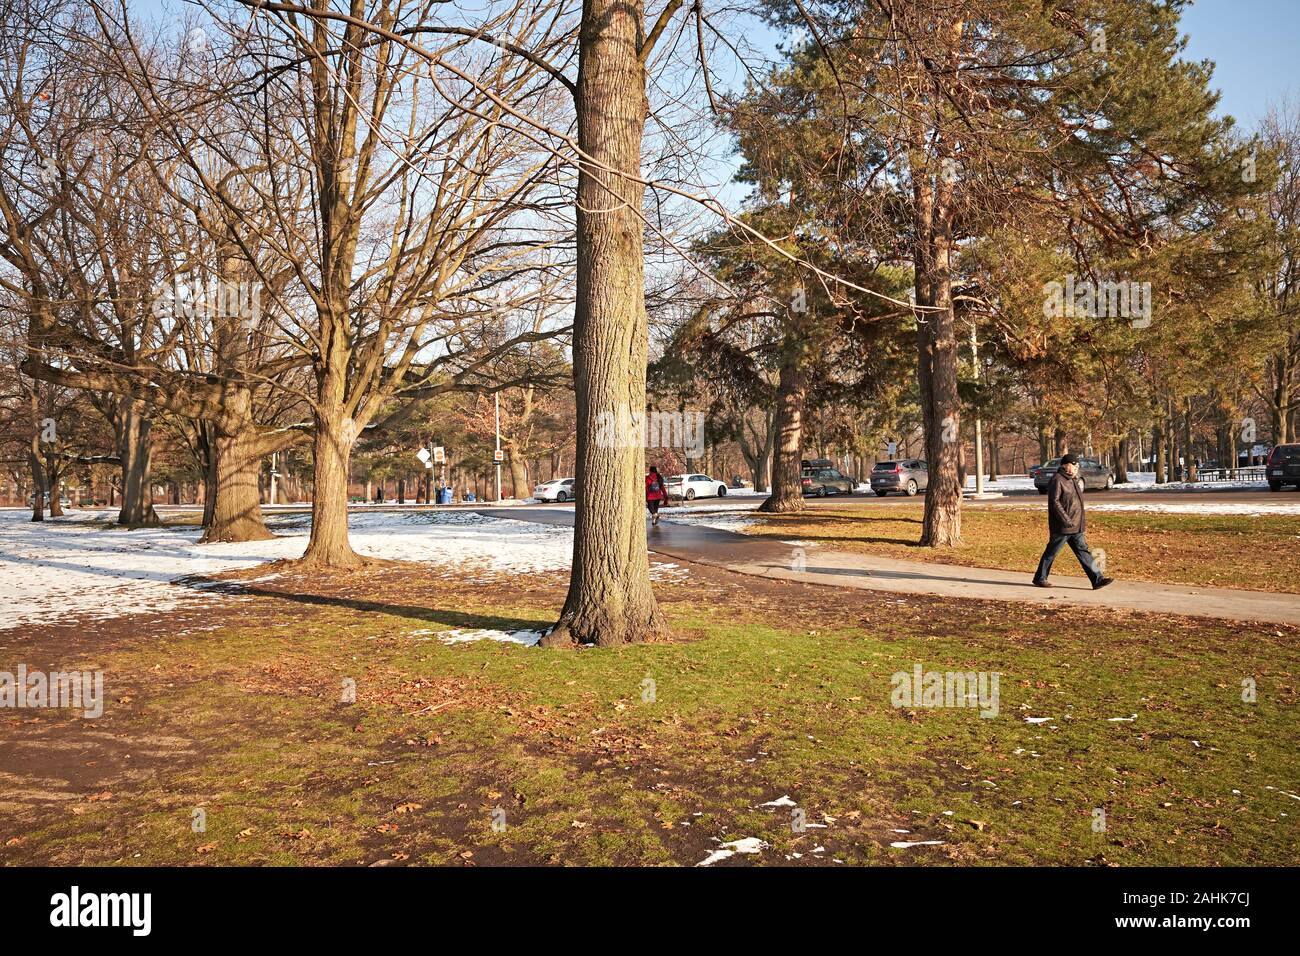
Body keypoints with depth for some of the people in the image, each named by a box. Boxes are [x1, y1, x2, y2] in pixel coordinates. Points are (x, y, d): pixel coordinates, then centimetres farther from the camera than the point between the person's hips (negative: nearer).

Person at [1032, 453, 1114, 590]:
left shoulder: (1073, 481, 17)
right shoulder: (1057, 480, -13)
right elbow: (1054, 502, -20)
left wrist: (1082, 521, 24)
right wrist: (1066, 519, -24)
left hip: (1076, 528, 9)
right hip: (1061, 527, -9)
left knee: (1083, 552, 5)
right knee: (1051, 553, 1)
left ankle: (1098, 579, 4)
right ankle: (1039, 579, 12)